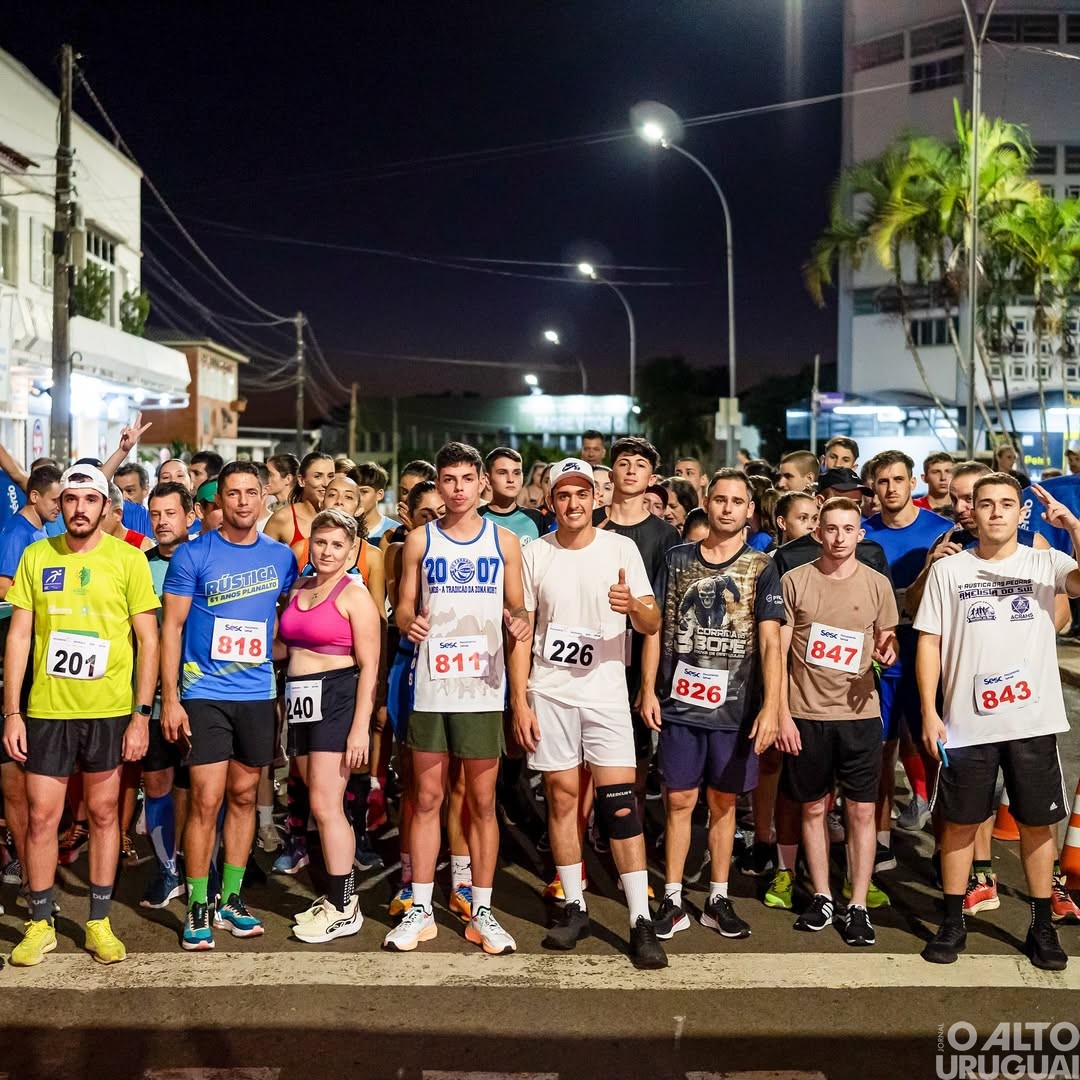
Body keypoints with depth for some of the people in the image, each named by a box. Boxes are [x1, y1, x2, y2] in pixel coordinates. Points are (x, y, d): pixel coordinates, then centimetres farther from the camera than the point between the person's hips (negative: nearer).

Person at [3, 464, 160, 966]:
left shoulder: (128, 559, -4)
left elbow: (148, 641, -2)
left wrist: (141, 714, -8)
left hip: (109, 709, -1)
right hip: (46, 709, 2)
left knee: (104, 812, 9)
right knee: (40, 816, 6)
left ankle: (99, 921, 22)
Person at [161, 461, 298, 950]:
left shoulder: (281, 556, 5)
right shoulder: (193, 554, -4)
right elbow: (172, 626, -3)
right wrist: (170, 698, -9)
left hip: (258, 693, 3)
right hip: (204, 694, -3)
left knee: (244, 795, 10)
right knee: (207, 800, -5)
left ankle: (231, 899, 21)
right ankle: (197, 908, 7)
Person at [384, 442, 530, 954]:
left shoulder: (504, 541, 5)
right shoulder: (420, 540, 6)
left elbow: (517, 609, 8)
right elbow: (402, 609, 6)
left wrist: (520, 623, -15)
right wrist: (410, 622, -17)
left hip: (483, 686, 0)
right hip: (430, 686, 0)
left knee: (482, 801, 5)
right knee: (427, 799, 6)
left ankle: (481, 911, 16)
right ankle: (420, 910, 16)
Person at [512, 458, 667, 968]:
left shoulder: (621, 548, 0)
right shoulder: (535, 553, 4)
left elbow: (652, 625, -3)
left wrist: (634, 607, -27)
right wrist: (520, 700, 0)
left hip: (605, 692, -1)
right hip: (549, 693, 2)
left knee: (620, 803, -6)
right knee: (562, 797, 6)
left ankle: (641, 921, 0)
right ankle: (574, 908, 19)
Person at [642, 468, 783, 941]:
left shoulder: (761, 568, -1)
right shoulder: (678, 559, 4)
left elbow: (770, 642, -9)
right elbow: (655, 628, 6)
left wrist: (770, 707, -19)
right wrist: (648, 690, 0)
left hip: (736, 707, 0)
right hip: (680, 704, 0)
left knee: (724, 802, 10)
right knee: (679, 801, 5)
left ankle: (718, 899, 22)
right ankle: (673, 900, 15)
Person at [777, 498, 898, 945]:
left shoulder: (877, 584, 2)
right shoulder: (794, 581, -1)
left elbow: (887, 643, 11)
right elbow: (779, 652, 1)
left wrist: (888, 652, -14)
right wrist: (782, 713, -4)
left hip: (859, 711, 1)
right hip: (806, 714, 0)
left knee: (862, 810, 2)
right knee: (813, 807, 9)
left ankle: (858, 906, 13)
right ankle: (822, 898, 23)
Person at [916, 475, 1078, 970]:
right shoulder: (948, 569, 1)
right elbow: (929, 642, 1)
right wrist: (929, 712, -4)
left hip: (1033, 721, 0)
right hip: (966, 722, 0)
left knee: (1037, 822, 10)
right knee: (959, 822, 9)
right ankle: (953, 923, 23)